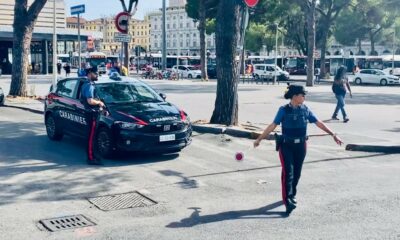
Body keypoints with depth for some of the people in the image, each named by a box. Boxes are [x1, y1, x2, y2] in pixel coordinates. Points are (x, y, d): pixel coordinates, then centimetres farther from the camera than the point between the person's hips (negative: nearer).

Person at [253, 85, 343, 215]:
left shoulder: (305, 109, 2)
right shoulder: (284, 110, -8)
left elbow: (319, 123, 6)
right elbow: (273, 125, -7)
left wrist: (333, 134, 6)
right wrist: (259, 139, -9)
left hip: (300, 146, 4)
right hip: (286, 146, -4)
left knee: (296, 173, 11)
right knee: (288, 172, -11)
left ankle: (292, 195, 30)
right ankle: (287, 200, -13)